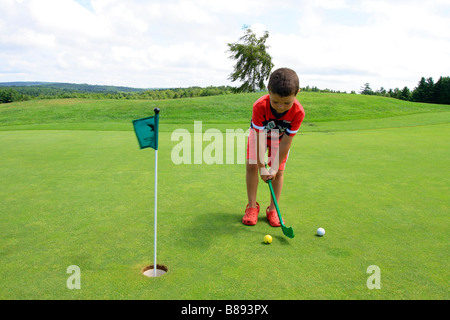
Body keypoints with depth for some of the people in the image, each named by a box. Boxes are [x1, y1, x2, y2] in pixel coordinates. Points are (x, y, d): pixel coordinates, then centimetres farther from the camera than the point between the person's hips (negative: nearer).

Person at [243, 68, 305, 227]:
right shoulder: (260, 106, -39)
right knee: (251, 166, -11)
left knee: (279, 171, -6)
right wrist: (262, 167, -27)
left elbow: (286, 142, -27)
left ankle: (273, 209, 8)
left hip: (280, 138, 1)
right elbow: (259, 139, -32)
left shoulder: (298, 112, -35)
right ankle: (252, 206, 3)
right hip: (260, 135, 0)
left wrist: (274, 168, -23)